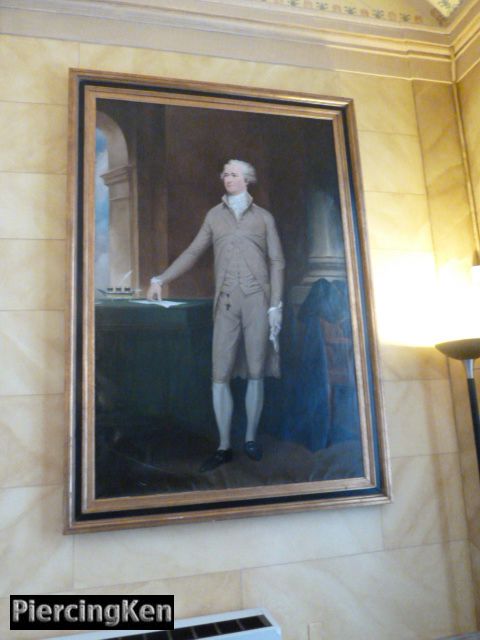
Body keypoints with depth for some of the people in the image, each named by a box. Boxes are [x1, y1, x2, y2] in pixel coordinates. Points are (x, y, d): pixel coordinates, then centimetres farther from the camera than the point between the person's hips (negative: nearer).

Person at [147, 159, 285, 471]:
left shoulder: (264, 217, 11)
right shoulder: (214, 216, 16)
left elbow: (277, 262, 6)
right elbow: (193, 252, 14)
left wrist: (276, 305, -3)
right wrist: (161, 279, 4)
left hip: (257, 298, -1)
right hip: (226, 301, 1)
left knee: (255, 372, 2)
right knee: (220, 375, -3)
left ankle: (251, 438, 16)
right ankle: (224, 447, 6)